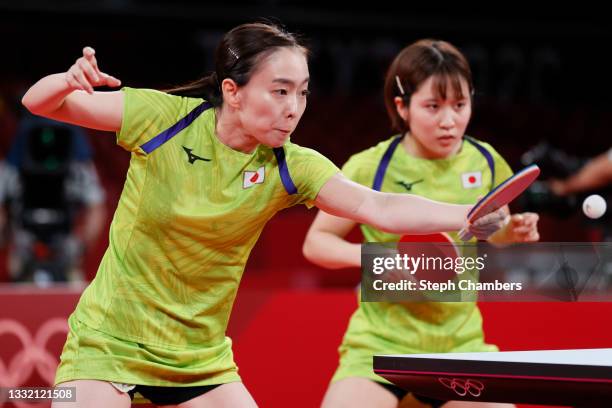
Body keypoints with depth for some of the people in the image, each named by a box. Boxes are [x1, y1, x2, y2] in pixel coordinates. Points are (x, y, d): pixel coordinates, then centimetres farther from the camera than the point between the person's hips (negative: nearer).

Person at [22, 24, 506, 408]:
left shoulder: (290, 167, -10)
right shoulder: (163, 117, -14)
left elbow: (380, 207, -23)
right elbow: (39, 104, -5)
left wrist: (468, 215, -38)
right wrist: (69, 81, -28)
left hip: (201, 358, 3)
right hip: (108, 342, -3)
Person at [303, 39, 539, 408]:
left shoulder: (485, 162, 0)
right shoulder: (368, 169, -12)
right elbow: (316, 241, -1)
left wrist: (514, 231, -4)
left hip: (461, 342, 4)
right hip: (380, 344, -3)